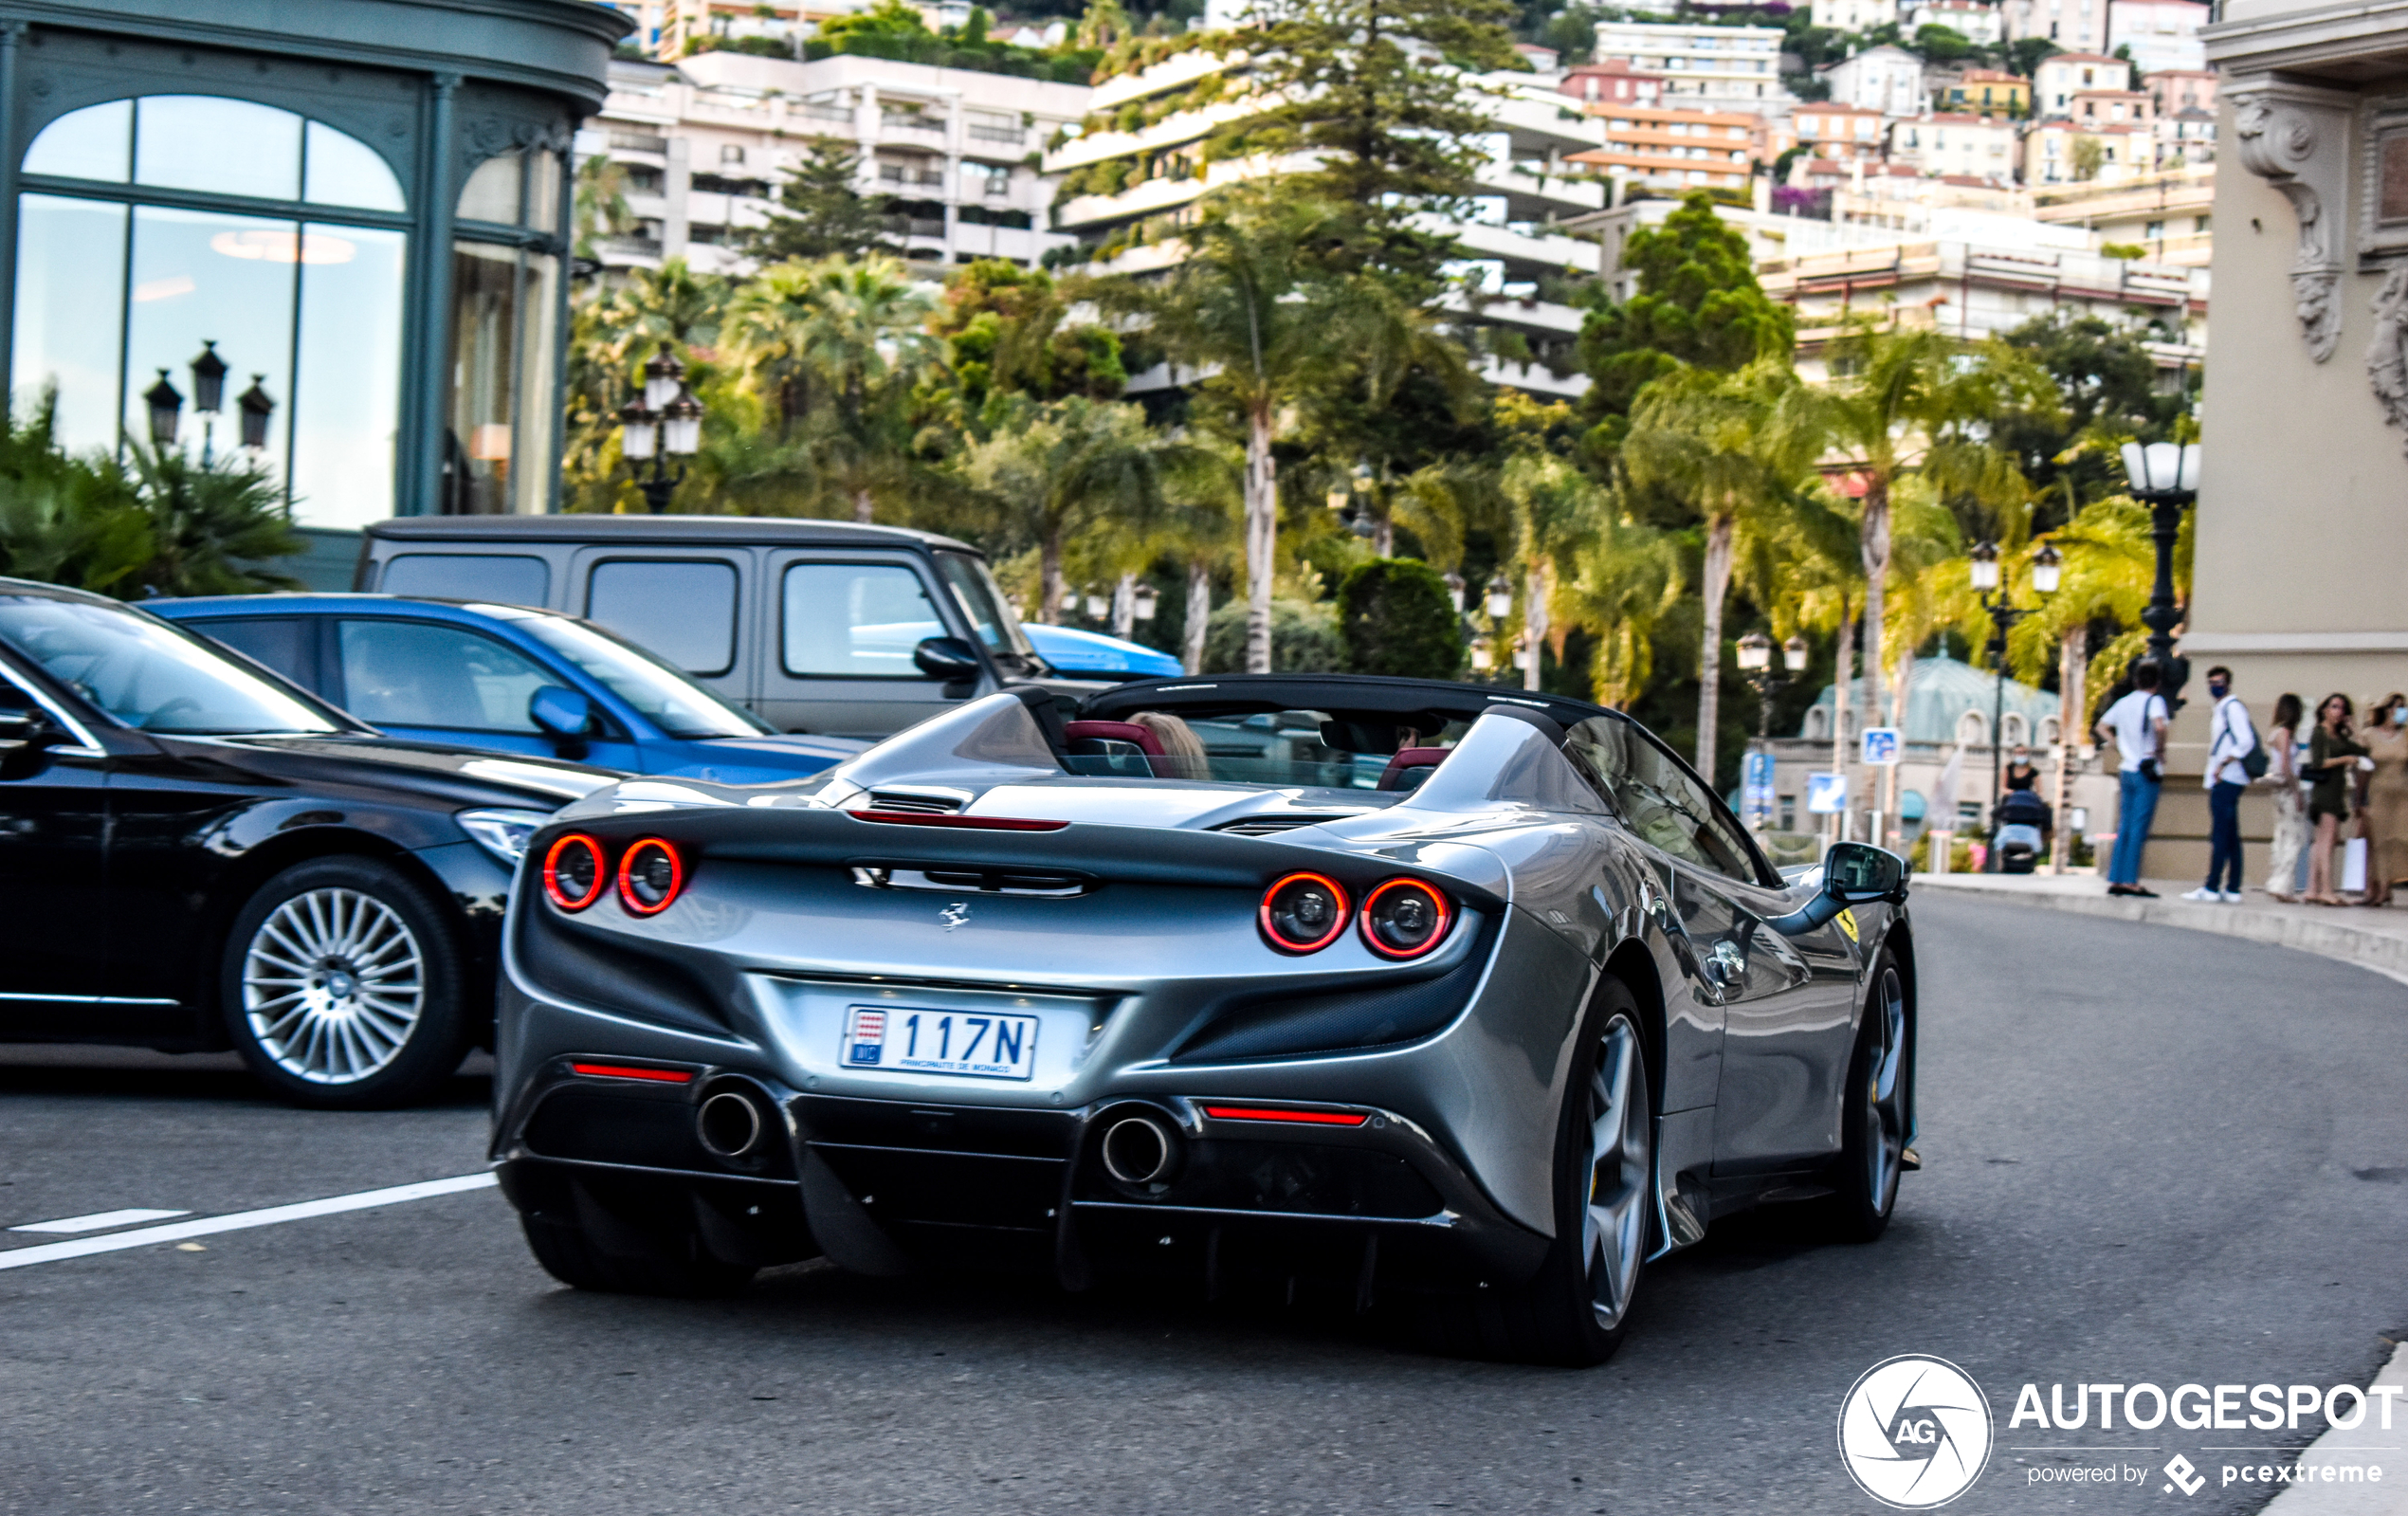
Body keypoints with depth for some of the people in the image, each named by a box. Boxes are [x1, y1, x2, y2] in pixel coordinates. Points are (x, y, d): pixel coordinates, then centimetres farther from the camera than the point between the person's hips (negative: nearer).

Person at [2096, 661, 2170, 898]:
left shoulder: (2123, 703, 11)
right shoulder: (2154, 701, -9)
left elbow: (2102, 727, 22)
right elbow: (2159, 726, -27)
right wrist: (2160, 749, -12)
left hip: (2126, 771, 6)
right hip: (2147, 772, -6)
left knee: (2125, 827, 10)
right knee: (2139, 828, -5)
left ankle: (2115, 879, 9)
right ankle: (2130, 880, -7)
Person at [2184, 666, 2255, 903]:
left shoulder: (2232, 706, -10)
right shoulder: (2219, 710, 20)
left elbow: (2246, 741, -19)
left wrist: (2223, 765, -19)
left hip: (2226, 779, -10)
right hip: (2222, 780, 10)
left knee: (2220, 834, -11)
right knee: (2230, 837, 9)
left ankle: (2211, 888, -13)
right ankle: (2232, 889, 10)